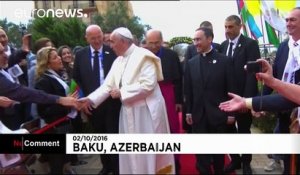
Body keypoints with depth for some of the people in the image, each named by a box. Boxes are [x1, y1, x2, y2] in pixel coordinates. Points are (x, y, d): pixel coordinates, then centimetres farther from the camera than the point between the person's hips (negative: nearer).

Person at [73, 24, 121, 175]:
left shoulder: (112, 52, -6)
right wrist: (85, 97, 0)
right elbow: (76, 78, 9)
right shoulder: (80, 54, 3)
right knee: (99, 136, 15)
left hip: (111, 100, -3)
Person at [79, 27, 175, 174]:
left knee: (147, 152, 3)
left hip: (147, 111, -7)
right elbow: (108, 85, 7)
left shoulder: (144, 56, -13)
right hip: (128, 111, 7)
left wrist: (121, 92, -17)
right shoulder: (118, 61, 11)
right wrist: (91, 99, -5)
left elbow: (148, 85, -22)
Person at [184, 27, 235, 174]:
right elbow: (188, 90, 5)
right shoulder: (191, 63, 5)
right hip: (198, 114, 2)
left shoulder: (224, 61, -3)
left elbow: (230, 88, -4)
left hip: (218, 113, -2)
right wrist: (188, 112, 3)